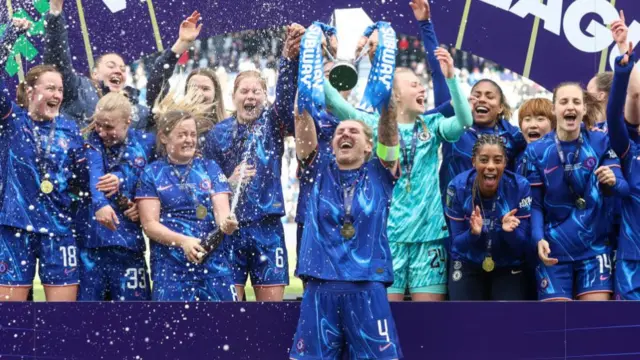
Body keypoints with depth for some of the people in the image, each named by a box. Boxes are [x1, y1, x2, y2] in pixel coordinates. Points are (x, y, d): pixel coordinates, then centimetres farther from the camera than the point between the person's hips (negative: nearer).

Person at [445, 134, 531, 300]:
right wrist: (473, 233, -35)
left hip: (509, 267, 0)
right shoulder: (458, 187, -18)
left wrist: (510, 231, -37)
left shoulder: (520, 186, -19)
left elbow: (524, 245, -15)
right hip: (468, 265, 0)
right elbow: (457, 242, -12)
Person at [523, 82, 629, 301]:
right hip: (554, 251, -1)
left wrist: (612, 182, -30)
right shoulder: (537, 151, -3)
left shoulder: (600, 142, -1)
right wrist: (539, 239, -19)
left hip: (594, 248, 1)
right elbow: (535, 204, -2)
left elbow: (624, 188, -6)